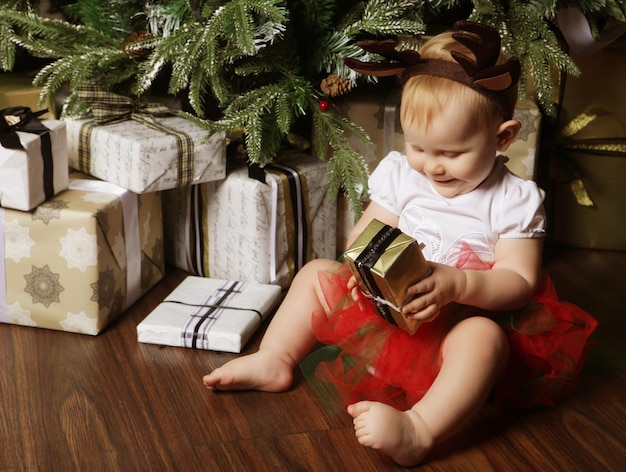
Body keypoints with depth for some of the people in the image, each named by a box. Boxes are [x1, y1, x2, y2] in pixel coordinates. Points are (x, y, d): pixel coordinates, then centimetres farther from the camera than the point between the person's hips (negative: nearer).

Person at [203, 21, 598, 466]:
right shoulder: (400, 172, 0)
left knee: (484, 336, -38)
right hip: (386, 305, 5)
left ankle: (419, 429, -53)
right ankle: (274, 361, -1)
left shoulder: (514, 200, -11)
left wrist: (458, 285, -34)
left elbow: (519, 281, -16)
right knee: (318, 272, -1)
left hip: (466, 317, -5)